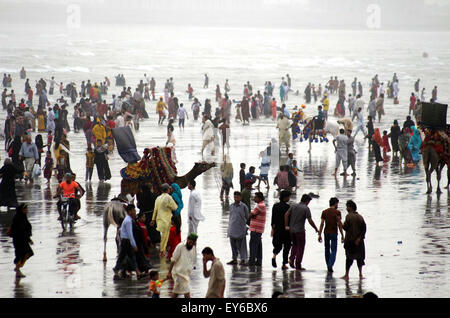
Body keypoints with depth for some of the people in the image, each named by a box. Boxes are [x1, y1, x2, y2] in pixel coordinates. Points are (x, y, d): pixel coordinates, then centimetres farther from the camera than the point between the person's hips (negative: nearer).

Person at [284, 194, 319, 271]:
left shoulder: (293, 206, 3)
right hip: (300, 230, -5)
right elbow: (310, 221, -13)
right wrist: (316, 229, -3)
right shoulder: (306, 208, -11)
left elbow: (286, 215, -1)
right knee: (300, 248, 6)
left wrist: (286, 225, 3)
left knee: (295, 245, 23)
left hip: (291, 230, 5)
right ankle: (298, 266, 6)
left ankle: (291, 259, 3)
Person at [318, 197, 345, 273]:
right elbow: (339, 224, -10)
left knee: (327, 249, 16)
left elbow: (322, 224, 0)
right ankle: (330, 266, -17)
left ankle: (328, 265, 21)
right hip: (334, 233, -4)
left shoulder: (324, 212, 4)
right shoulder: (337, 212, -7)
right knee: (334, 250, 0)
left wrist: (320, 235, 3)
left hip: (326, 233, 4)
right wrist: (342, 235, -6)